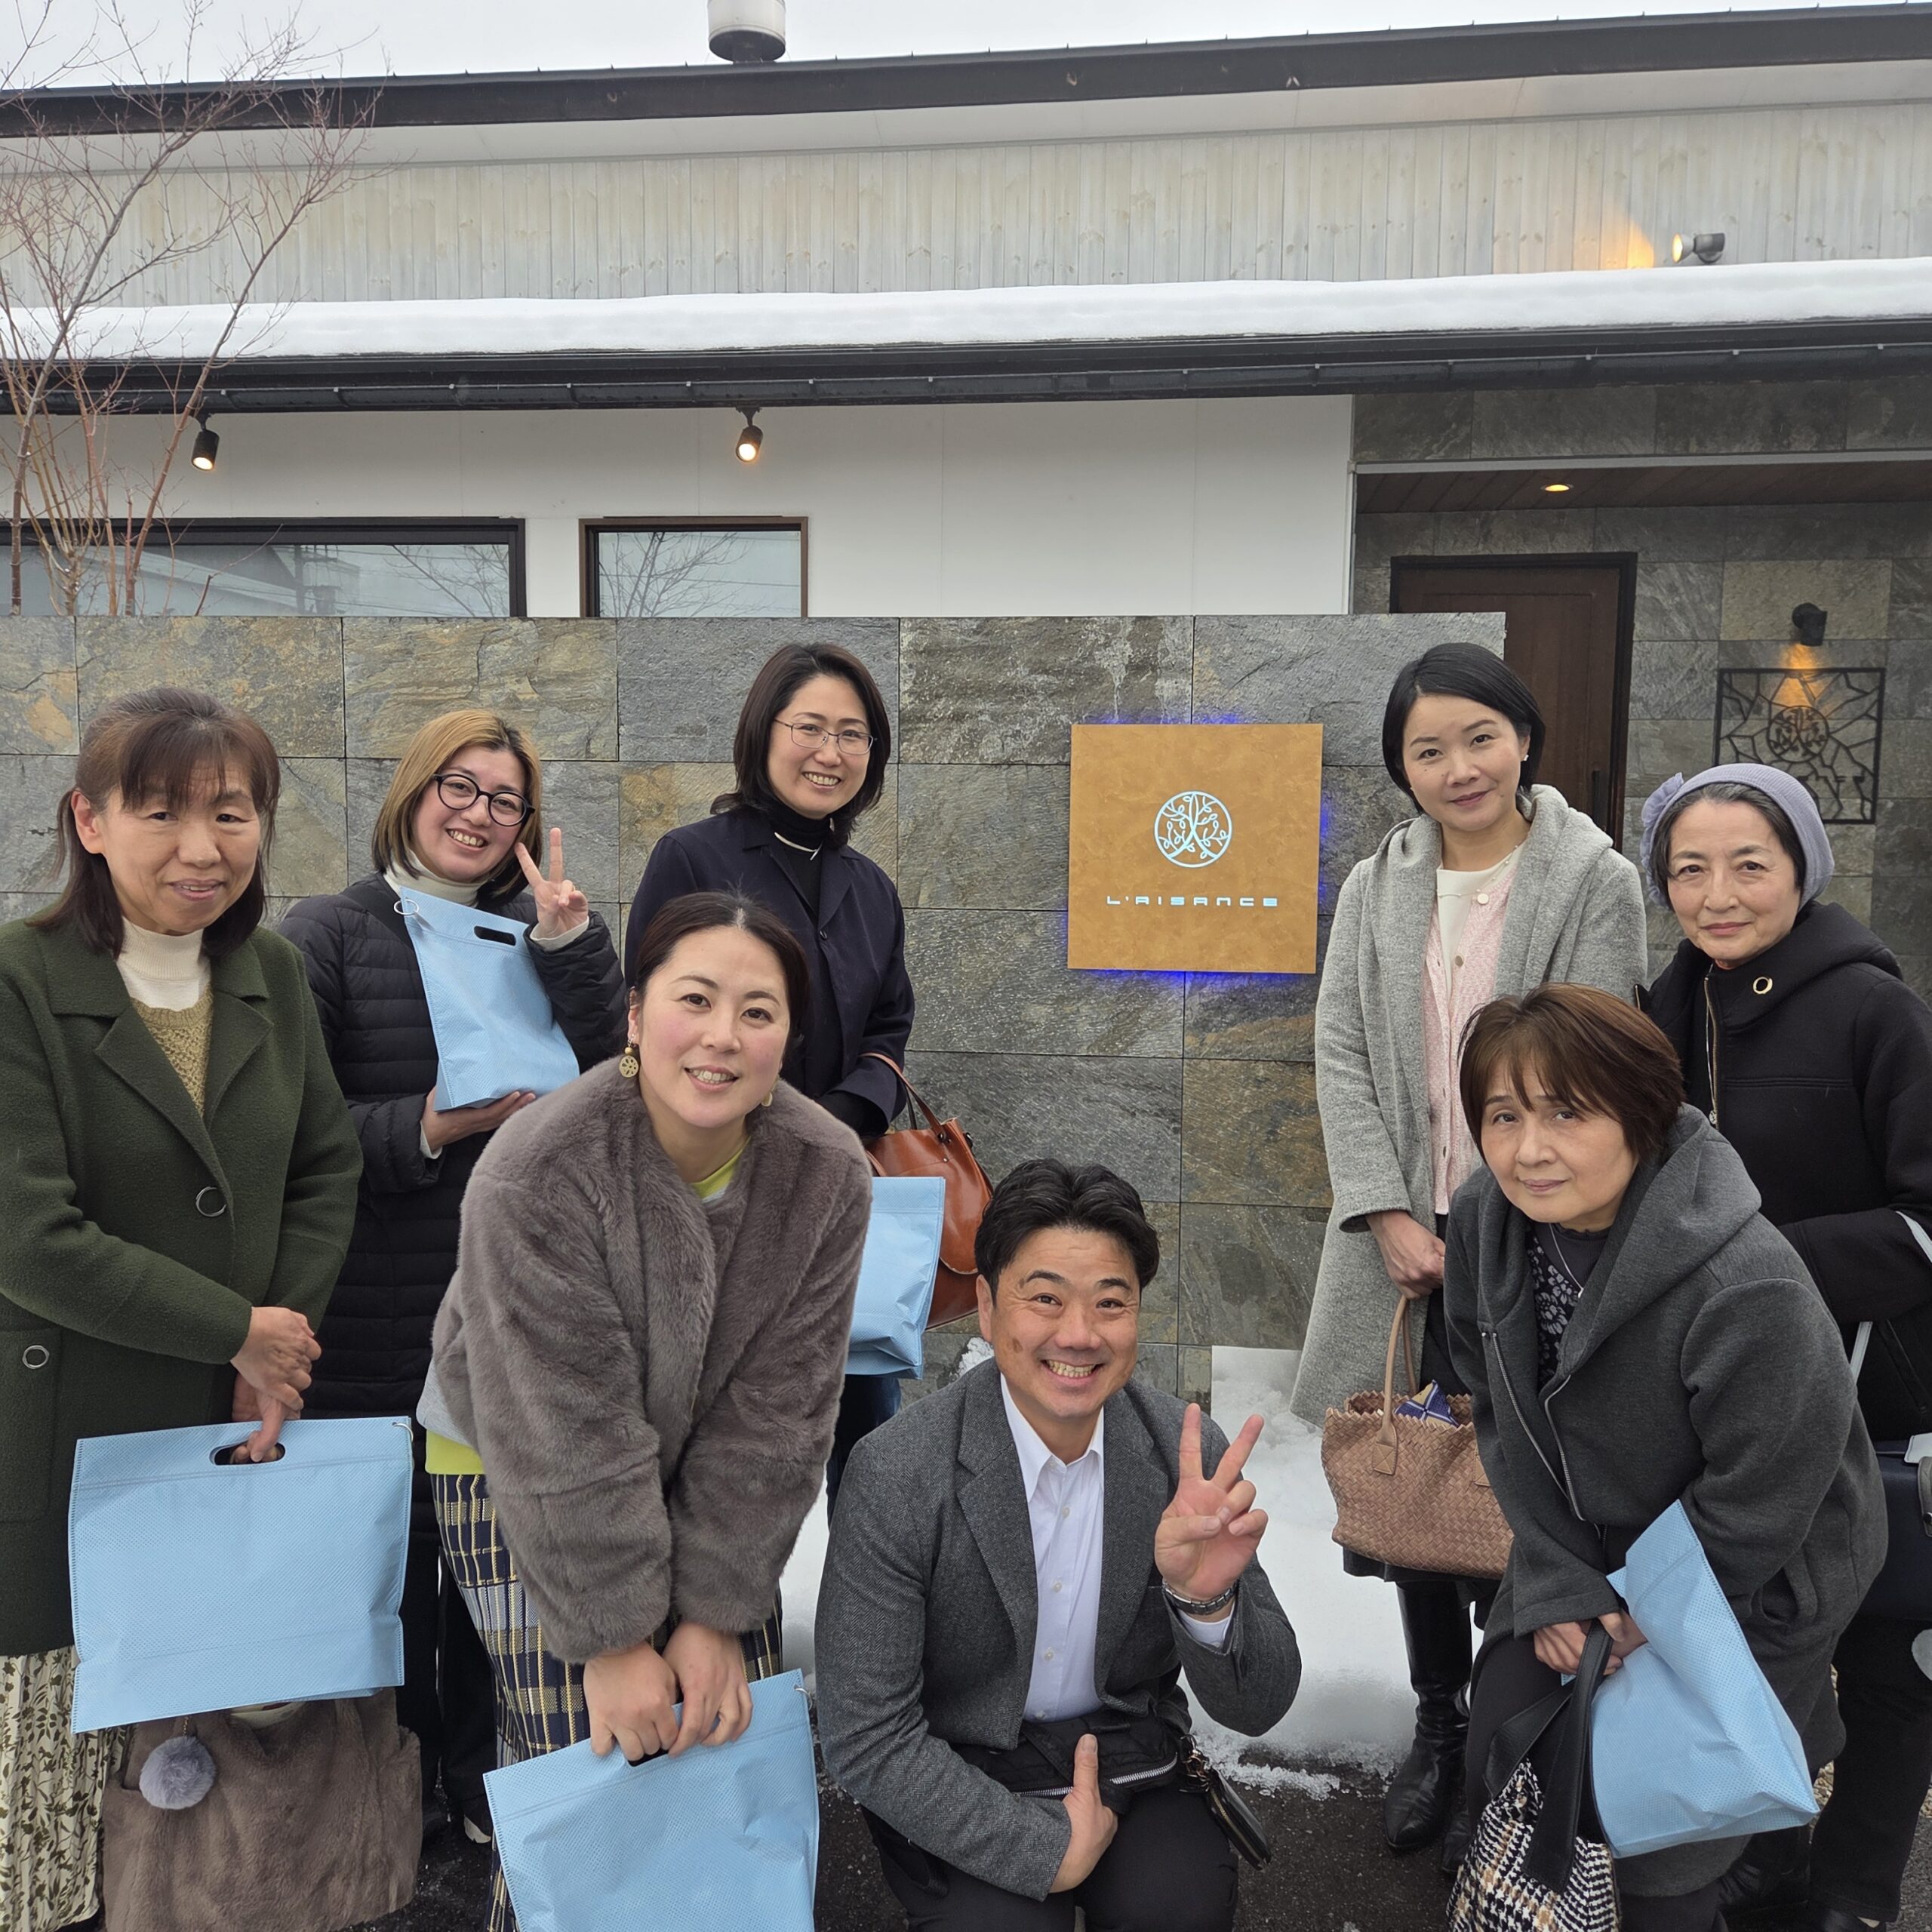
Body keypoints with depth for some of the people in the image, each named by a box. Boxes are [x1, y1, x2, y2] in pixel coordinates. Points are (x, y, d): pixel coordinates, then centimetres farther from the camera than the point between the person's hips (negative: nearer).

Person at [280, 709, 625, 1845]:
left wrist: (570, 943, -14)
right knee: (393, 1547, 9)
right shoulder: (331, 935, 0)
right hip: (381, 1316, -2)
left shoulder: (544, 933, 8)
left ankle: (490, 1779, 31)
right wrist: (424, 1130, -19)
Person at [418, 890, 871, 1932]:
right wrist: (613, 1637, -20)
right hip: (513, 1478, -3)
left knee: (740, 1741, 4)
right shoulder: (537, 1173, -30)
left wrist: (714, 1610, -13)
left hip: (701, 1481, 4)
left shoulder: (826, 1174, -18)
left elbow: (774, 1414, -14)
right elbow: (565, 1438, -26)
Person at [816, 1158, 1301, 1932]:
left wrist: (1207, 1601, -31)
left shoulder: (1190, 1456, -13)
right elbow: (866, 1741, -15)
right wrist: (1047, 1847, -16)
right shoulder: (896, 1478, -22)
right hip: (953, 1782, -1)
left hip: (1126, 1756, 2)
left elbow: (1257, 1709, -10)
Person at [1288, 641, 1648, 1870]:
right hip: (1406, 1248, 4)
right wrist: (1392, 1218, -8)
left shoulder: (1597, 883, -3)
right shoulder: (1375, 889, 9)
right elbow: (1342, 1059, 3)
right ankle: (1438, 1722, 33)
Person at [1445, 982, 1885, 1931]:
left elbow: (1751, 1514, -23)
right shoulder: (1484, 1223, -16)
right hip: (1585, 1553, 5)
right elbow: (1501, 1417, -5)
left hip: (1747, 1586, -5)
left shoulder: (1750, 1294, -35)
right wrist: (1559, 1586, -11)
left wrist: (1638, 1626, -11)